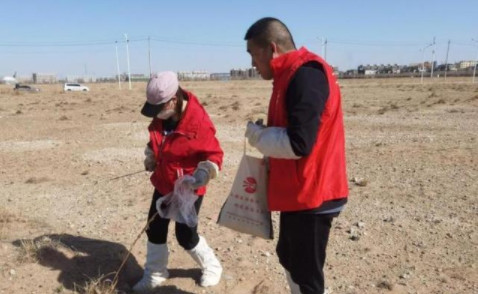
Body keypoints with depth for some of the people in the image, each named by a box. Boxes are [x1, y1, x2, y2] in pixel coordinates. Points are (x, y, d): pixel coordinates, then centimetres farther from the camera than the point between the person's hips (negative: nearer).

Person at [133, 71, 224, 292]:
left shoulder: (198, 121, -26)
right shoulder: (161, 116, -4)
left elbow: (214, 154, -20)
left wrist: (203, 173, -34)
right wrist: (151, 157, 10)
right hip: (163, 184, 7)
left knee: (185, 235, 1)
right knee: (155, 228, 12)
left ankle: (211, 267, 29)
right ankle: (155, 274, 33)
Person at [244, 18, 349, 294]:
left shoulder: (306, 75, -20)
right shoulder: (293, 75, 12)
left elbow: (299, 143, -26)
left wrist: (257, 134, -11)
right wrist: (270, 160, 8)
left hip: (310, 196, -10)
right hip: (299, 193, 10)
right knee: (289, 257, 24)